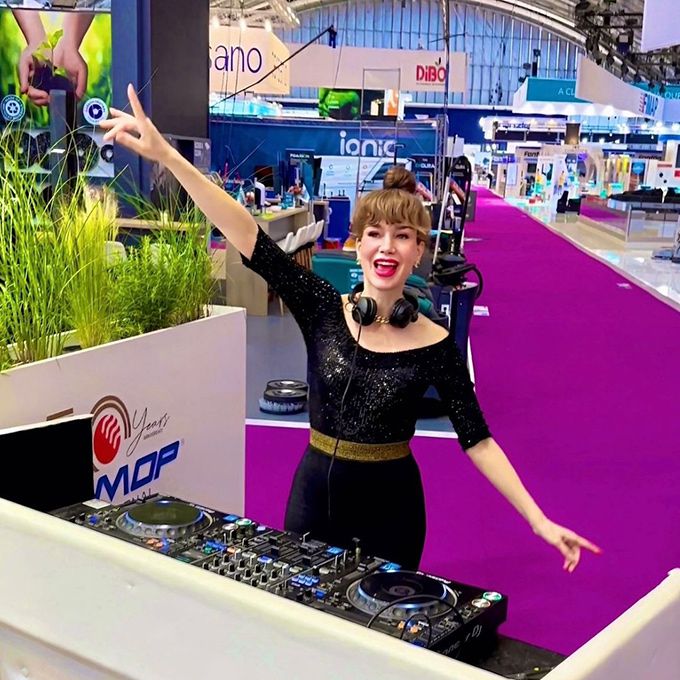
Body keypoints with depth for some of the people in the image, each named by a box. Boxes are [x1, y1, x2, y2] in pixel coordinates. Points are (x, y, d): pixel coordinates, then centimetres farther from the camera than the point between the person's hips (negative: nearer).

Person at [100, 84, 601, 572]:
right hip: (315, 493, 2)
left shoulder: (435, 346, -10)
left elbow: (477, 439, -6)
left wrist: (539, 521, -11)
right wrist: (166, 156, -27)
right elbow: (249, 238, -19)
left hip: (390, 503, -1)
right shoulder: (323, 310, -9)